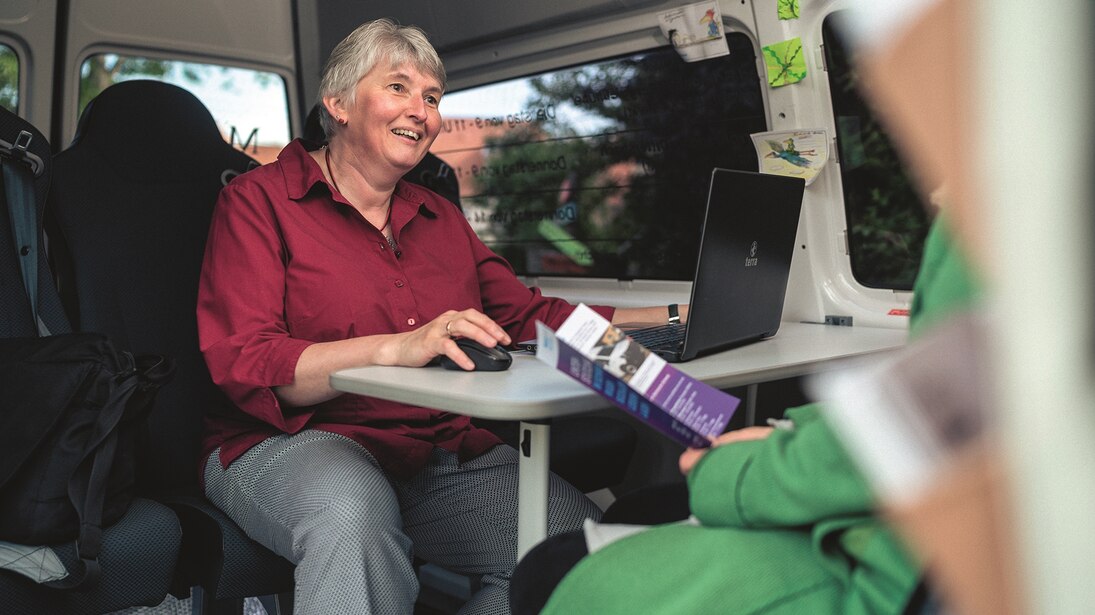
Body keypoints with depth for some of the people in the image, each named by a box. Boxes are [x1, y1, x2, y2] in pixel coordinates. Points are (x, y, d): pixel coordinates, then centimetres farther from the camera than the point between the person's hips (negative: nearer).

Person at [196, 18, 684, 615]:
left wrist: (679, 318, 6)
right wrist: (397, 348, -29)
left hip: (447, 458, 6)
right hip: (297, 445, -5)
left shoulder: (440, 217, 21)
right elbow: (245, 365, -12)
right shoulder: (259, 200, 1)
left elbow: (529, 316, 16)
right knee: (357, 518, -40)